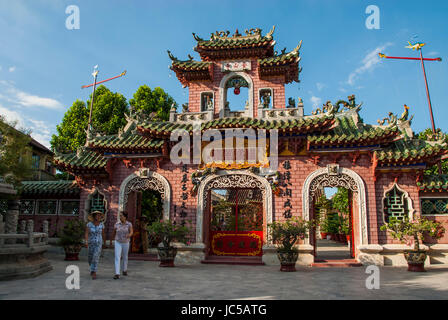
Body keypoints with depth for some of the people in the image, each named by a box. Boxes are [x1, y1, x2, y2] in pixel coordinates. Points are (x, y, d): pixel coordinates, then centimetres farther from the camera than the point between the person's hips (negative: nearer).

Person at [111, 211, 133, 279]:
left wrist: (129, 235, -46)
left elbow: (131, 232, -22)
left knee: (125, 257, 15)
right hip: (118, 243, 0)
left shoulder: (129, 224, -9)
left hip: (125, 243, 0)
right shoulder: (117, 224, -5)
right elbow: (114, 232, 9)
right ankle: (117, 274, -15)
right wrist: (111, 240, 20)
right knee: (117, 258, -13)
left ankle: (124, 270, 39)